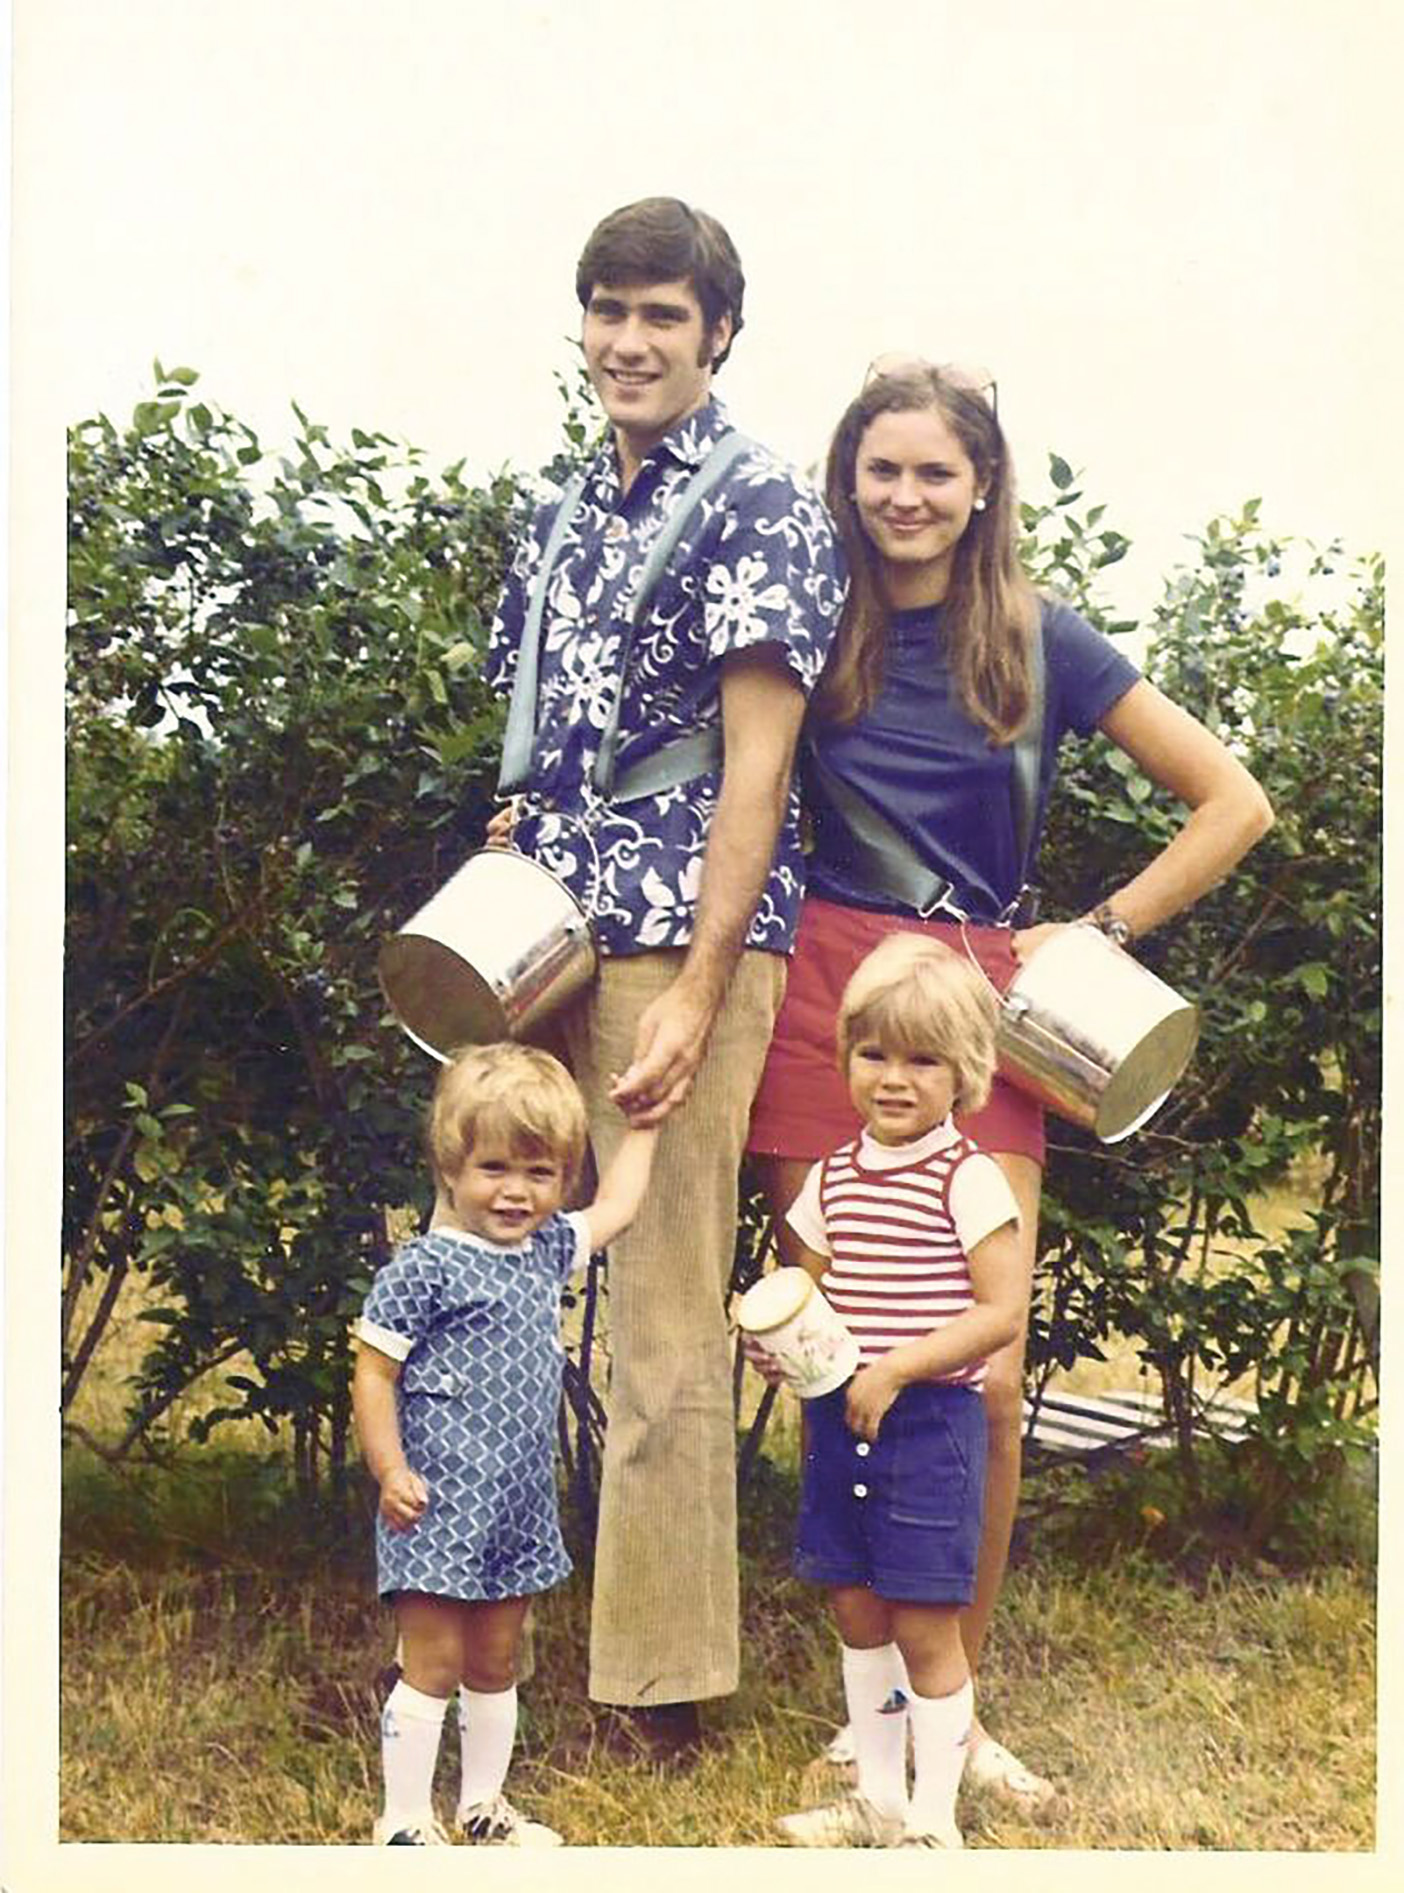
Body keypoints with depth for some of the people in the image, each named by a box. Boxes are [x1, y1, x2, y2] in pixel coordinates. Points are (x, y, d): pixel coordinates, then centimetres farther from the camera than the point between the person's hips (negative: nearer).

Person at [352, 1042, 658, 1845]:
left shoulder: (549, 1250, 9)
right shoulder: (426, 1267, -13)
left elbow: (617, 1205, 28)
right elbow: (373, 1373, -11)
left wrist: (643, 1124, 31)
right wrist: (391, 1471, -18)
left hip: (520, 1507, 7)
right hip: (442, 1507, -7)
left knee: (495, 1664, 17)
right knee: (433, 1666, -2)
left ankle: (484, 1807, 30)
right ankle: (406, 1824, 7)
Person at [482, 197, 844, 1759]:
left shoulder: (760, 505, -5)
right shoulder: (565, 515, 17)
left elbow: (755, 763, -12)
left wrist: (697, 996, -18)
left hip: (681, 937, -7)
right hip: (556, 933, 7)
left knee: (665, 1322, -4)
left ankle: (657, 1691, 4)